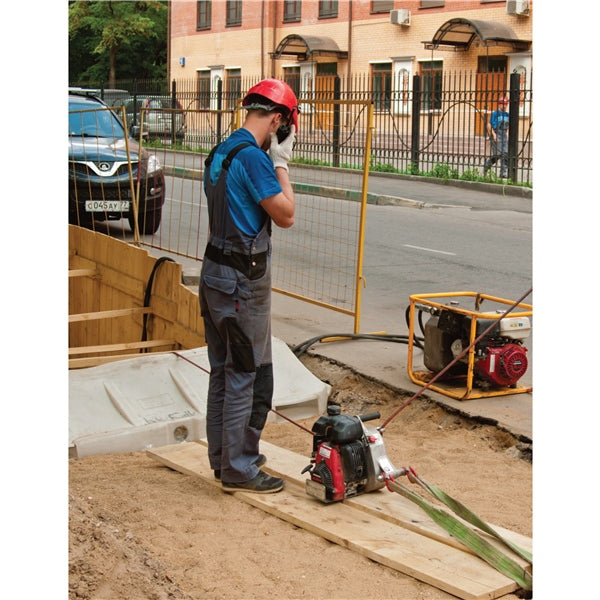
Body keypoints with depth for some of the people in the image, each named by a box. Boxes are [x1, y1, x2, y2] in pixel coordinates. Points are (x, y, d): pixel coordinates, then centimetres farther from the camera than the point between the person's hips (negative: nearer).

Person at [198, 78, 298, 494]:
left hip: (215, 272, 10)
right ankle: (239, 470, 7)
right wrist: (281, 163, -6)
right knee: (248, 374, -1)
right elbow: (286, 215, -13)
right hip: (243, 278, -10)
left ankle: (224, 457, 27)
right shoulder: (253, 157, -18)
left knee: (223, 371, 16)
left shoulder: (220, 152, 12)